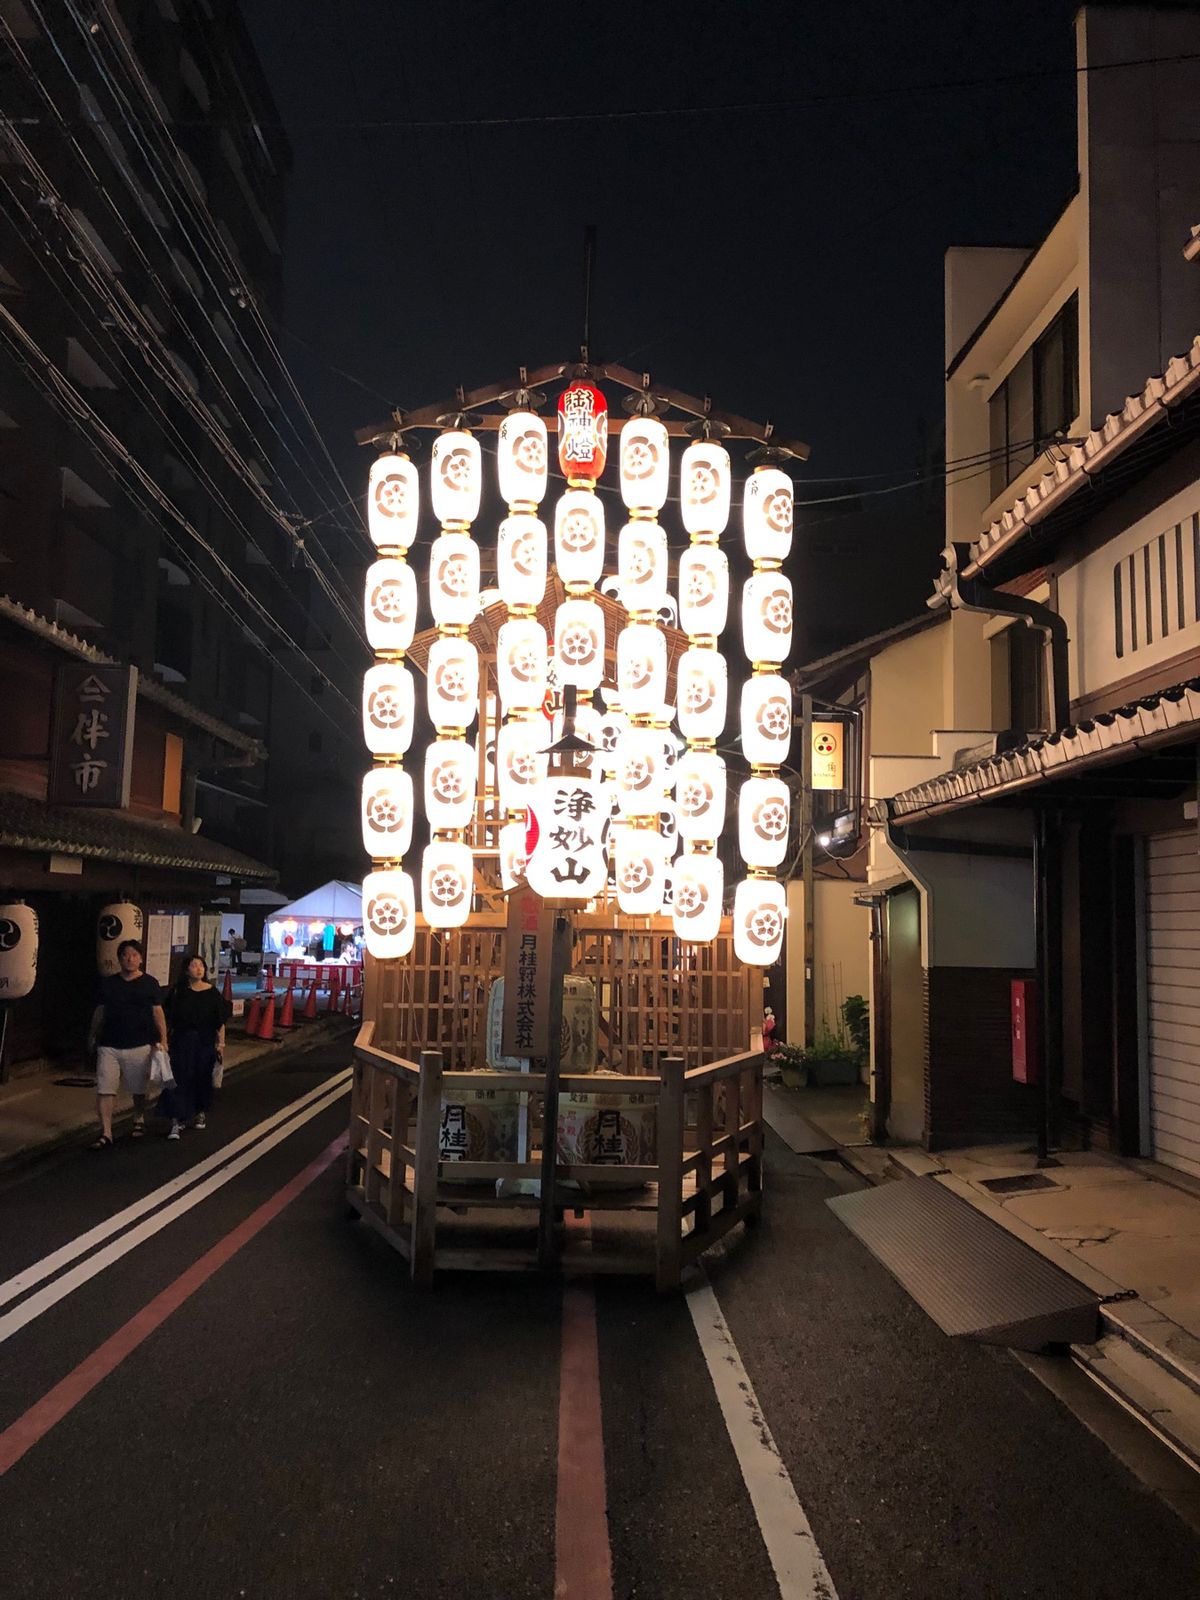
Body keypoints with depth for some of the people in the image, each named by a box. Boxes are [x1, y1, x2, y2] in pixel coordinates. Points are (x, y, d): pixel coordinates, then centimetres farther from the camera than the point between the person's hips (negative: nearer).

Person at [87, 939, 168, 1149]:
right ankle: (106, 1134, -2)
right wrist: (92, 1036, 14)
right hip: (109, 1046, 1)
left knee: (138, 1089, 13)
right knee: (104, 1091, -7)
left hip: (139, 1046, -1)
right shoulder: (108, 984, 5)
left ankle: (139, 1121, 37)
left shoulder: (149, 983, -1)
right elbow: (99, 1012, 14)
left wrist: (163, 1039, -6)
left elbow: (157, 1013, 0)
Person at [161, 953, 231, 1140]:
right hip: (182, 1042, -1)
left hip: (205, 1042, 1)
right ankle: (177, 1121, -8)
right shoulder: (178, 992, -1)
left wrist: (221, 1043, -2)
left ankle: (201, 1112, 34)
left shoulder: (212, 992, -1)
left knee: (203, 1078, 12)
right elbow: (170, 1019, 4)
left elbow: (221, 1021, 1)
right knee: (179, 1079, -8)